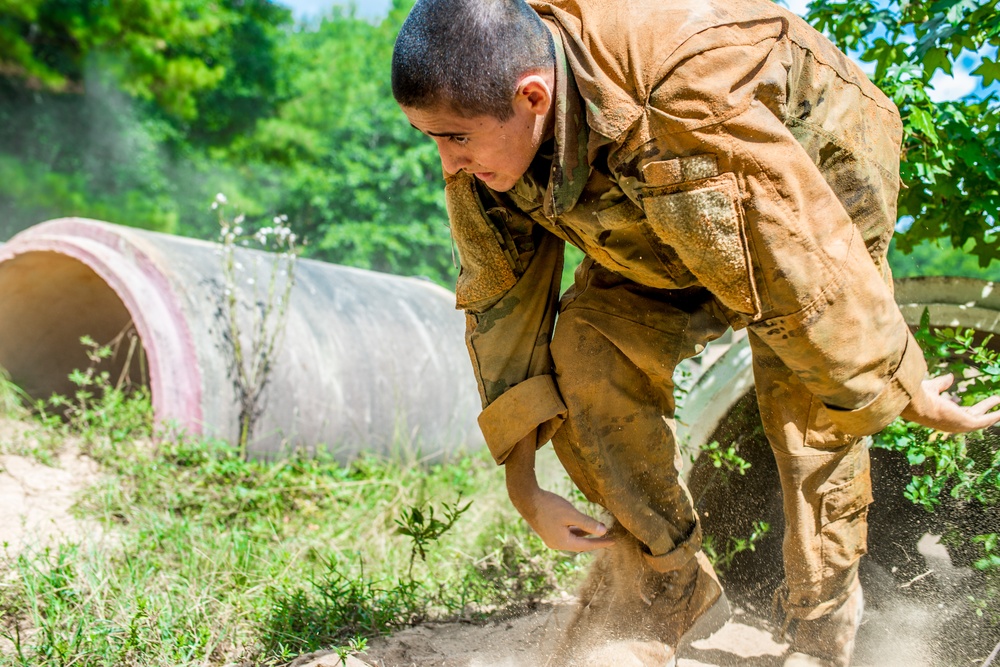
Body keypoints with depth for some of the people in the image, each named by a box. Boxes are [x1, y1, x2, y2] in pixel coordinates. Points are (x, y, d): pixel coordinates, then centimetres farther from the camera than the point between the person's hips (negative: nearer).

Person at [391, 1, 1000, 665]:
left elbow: (804, 271, -36)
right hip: (656, 223, 5)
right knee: (587, 355, -16)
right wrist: (523, 486, -14)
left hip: (817, 169, -4)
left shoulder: (683, 103, -45)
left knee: (807, 397, -18)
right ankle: (667, 590, -1)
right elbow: (501, 300, -15)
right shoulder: (487, 124, -23)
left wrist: (910, 397, -23)